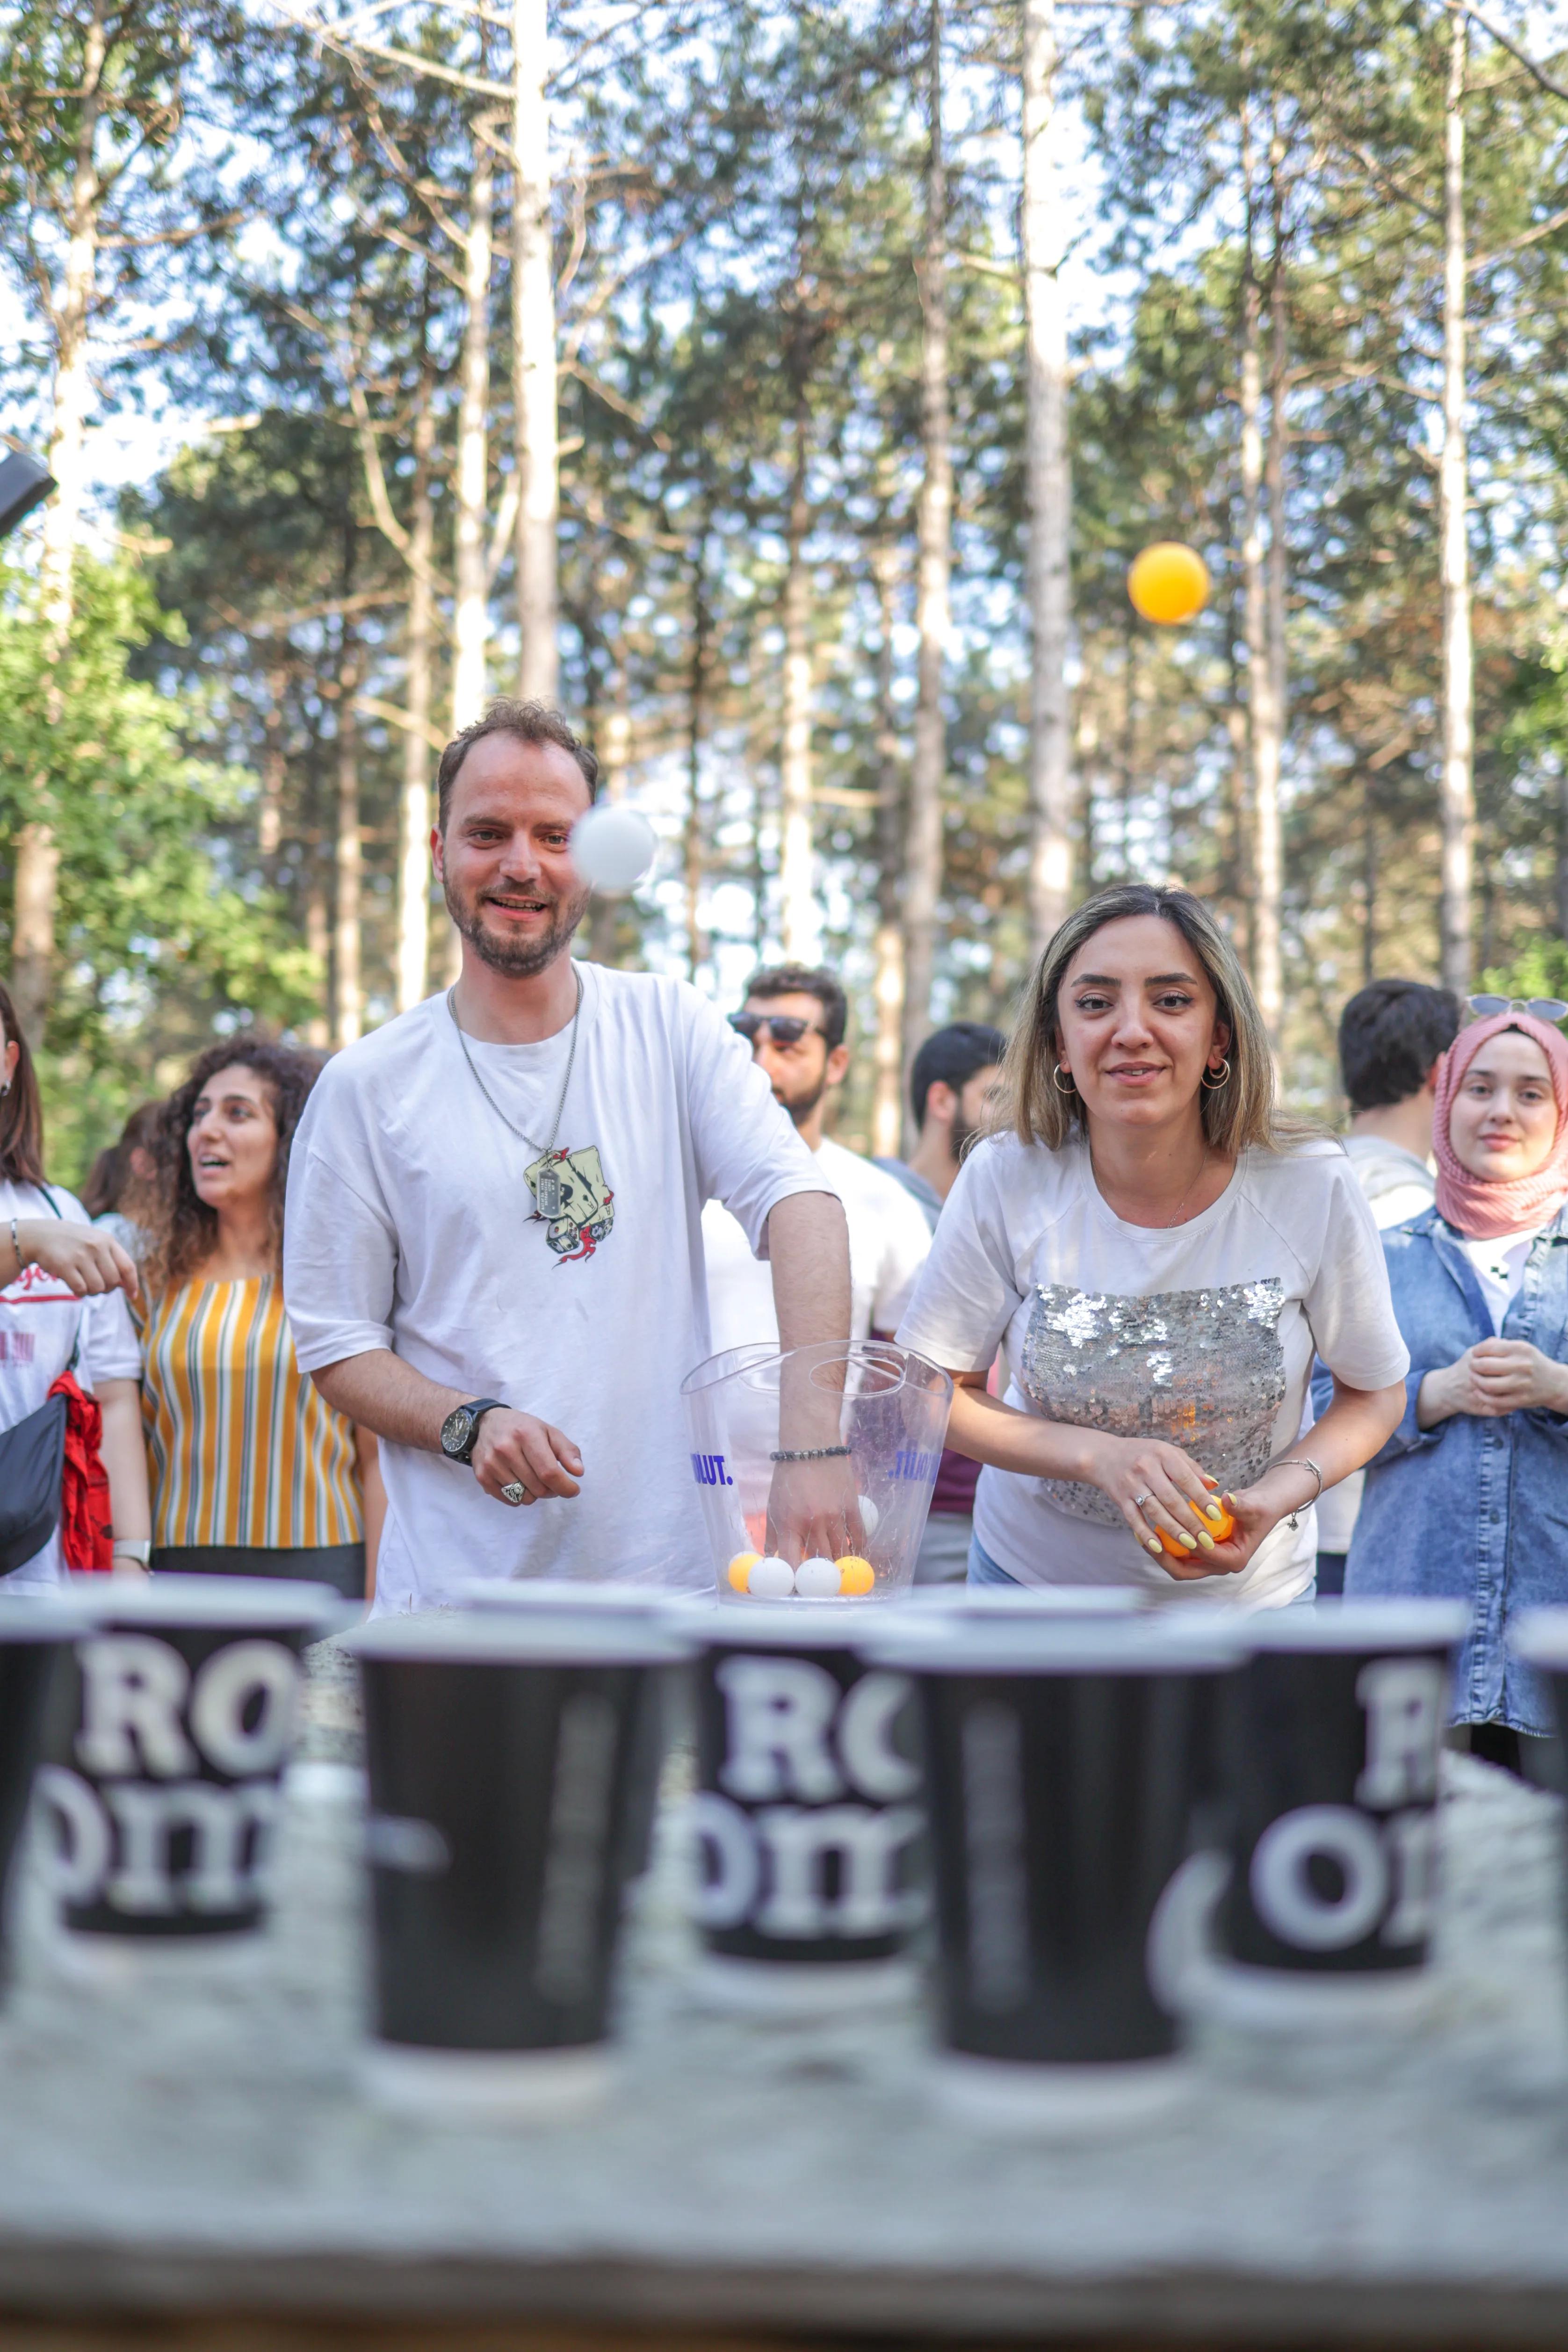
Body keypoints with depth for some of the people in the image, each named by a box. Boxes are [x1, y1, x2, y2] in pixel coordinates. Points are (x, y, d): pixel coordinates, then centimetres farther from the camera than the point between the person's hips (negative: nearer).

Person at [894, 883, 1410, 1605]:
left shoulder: (1312, 1188, -20)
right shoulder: (1005, 1181, -20)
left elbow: (1375, 1394, -5)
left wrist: (1287, 1488, -25)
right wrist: (1100, 1456, -26)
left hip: (1246, 1595, 0)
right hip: (1034, 1573, 0)